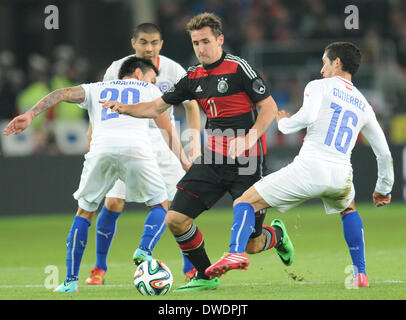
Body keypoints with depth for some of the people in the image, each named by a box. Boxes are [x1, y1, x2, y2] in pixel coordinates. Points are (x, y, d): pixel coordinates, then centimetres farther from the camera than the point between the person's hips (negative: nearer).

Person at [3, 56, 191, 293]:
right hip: (136, 147, -1)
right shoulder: (148, 90, 30)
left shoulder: (95, 89, 32)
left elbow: (63, 93, 15)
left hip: (101, 149, 1)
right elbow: (169, 131, 28)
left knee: (85, 212, 17)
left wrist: (30, 115, 6)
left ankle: (71, 280, 10)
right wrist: (186, 161, 36)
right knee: (160, 206, 19)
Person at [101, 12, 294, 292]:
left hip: (246, 161, -6)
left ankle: (277, 235, 35)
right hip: (214, 159, 6)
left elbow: (269, 107, -10)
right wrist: (124, 108, -1)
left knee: (250, 245, -3)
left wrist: (248, 139, -23)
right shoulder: (194, 77, 8)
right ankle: (205, 277, 13)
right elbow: (158, 107, 15)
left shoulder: (238, 68, -10)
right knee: (176, 219, -7)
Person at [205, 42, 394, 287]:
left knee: (244, 203, 3)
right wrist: (384, 188, 40)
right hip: (341, 175, 5)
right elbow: (384, 153, 27)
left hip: (309, 167, -5)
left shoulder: (319, 86, 9)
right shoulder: (364, 106, 23)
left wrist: (284, 123, 9)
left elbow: (307, 116, -12)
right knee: (348, 209, 39)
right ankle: (361, 273, 27)